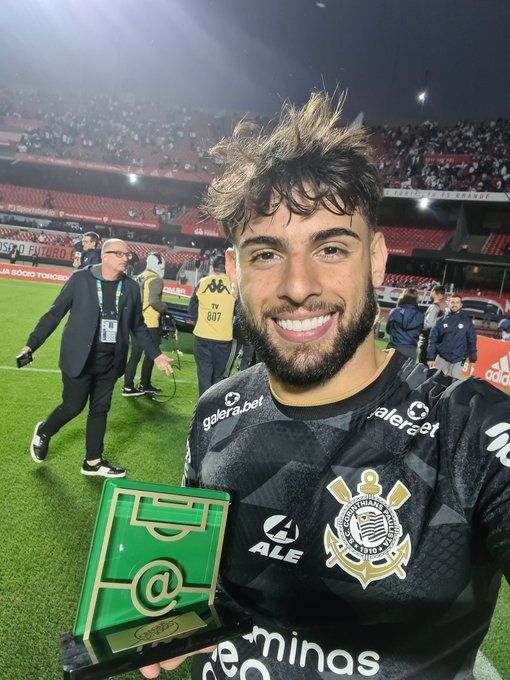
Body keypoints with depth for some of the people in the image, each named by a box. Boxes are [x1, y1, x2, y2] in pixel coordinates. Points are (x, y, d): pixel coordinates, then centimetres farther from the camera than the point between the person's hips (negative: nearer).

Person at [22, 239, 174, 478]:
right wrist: (32, 344, -7)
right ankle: (43, 432, 36)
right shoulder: (81, 278, -7)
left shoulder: (131, 287, 4)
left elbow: (138, 326, 11)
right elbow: (55, 313, -3)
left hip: (110, 361, 4)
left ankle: (93, 461, 26)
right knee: (73, 406, 4)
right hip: (79, 358, -4)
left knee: (100, 409, 11)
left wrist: (156, 355, 8)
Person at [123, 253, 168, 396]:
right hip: (149, 324, -8)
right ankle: (144, 385, 14)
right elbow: (153, 301, -21)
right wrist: (164, 307, -3)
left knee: (135, 355, 12)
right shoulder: (156, 280, -12)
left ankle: (128, 386, 16)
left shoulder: (140, 278, 12)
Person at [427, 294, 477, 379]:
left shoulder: (467, 321, 4)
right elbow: (432, 339, 2)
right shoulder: (441, 321, 3)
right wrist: (431, 357, -5)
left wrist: (472, 359, 3)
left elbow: (472, 341, 6)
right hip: (441, 358, 0)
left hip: (458, 360, 0)